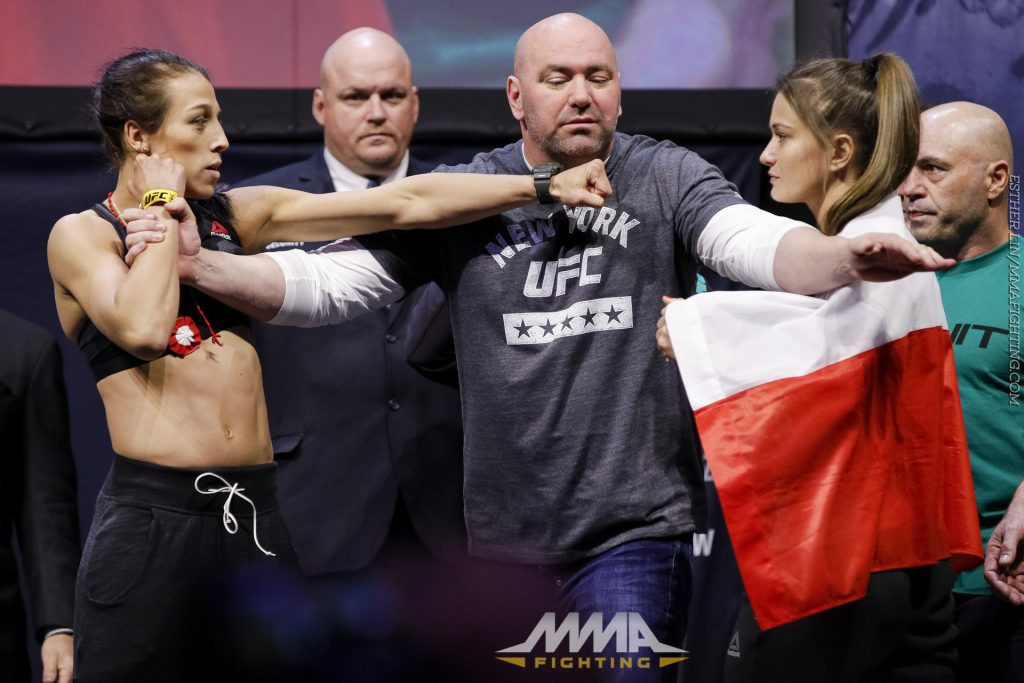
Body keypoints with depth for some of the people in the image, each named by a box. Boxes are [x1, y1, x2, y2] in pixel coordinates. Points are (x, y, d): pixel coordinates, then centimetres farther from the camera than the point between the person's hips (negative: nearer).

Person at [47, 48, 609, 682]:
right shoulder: (82, 234, 0)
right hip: (152, 518, -5)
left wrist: (547, 187, 3)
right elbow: (144, 329, -20)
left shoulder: (237, 215, 12)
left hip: (254, 516, 5)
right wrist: (162, 207, -7)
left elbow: (406, 204, 8)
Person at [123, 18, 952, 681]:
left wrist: (848, 258, -38)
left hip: (634, 530, -3)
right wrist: (196, 264, -12)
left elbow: (759, 242, -16)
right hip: (504, 537, 3)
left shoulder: (664, 179, 0)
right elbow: (324, 283, 4)